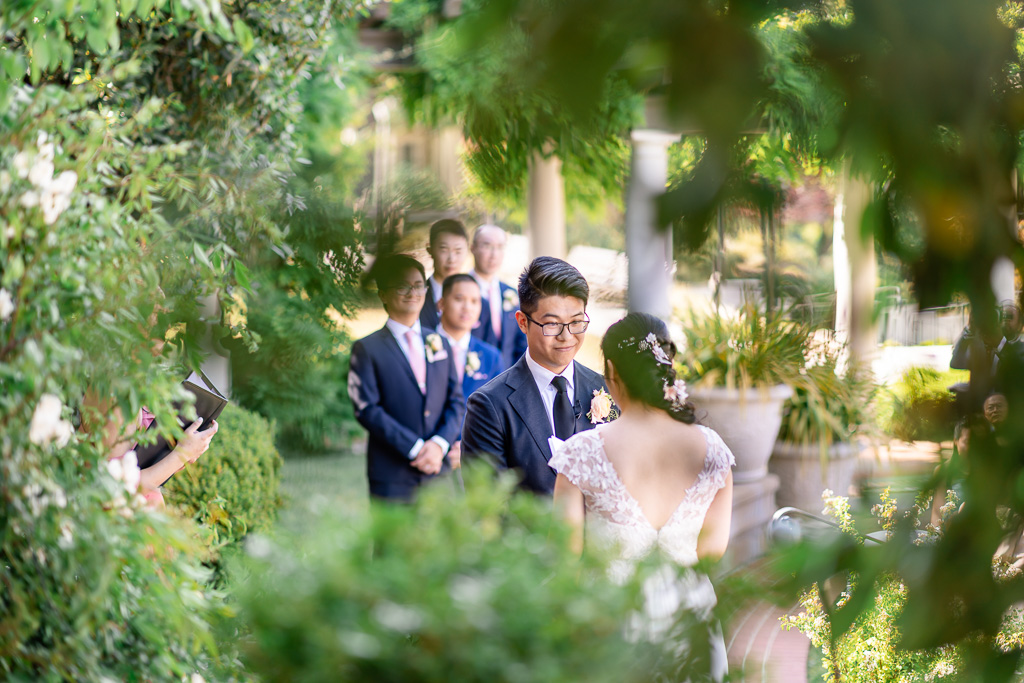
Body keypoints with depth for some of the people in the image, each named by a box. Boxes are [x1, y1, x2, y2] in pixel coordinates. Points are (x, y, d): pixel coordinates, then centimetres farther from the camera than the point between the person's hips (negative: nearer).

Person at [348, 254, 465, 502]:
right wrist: (415, 448, -14)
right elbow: (367, 409, -8)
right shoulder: (367, 349, 1)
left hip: (441, 473, 4)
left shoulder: (440, 344, 16)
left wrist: (439, 444, -8)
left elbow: (456, 401, 11)